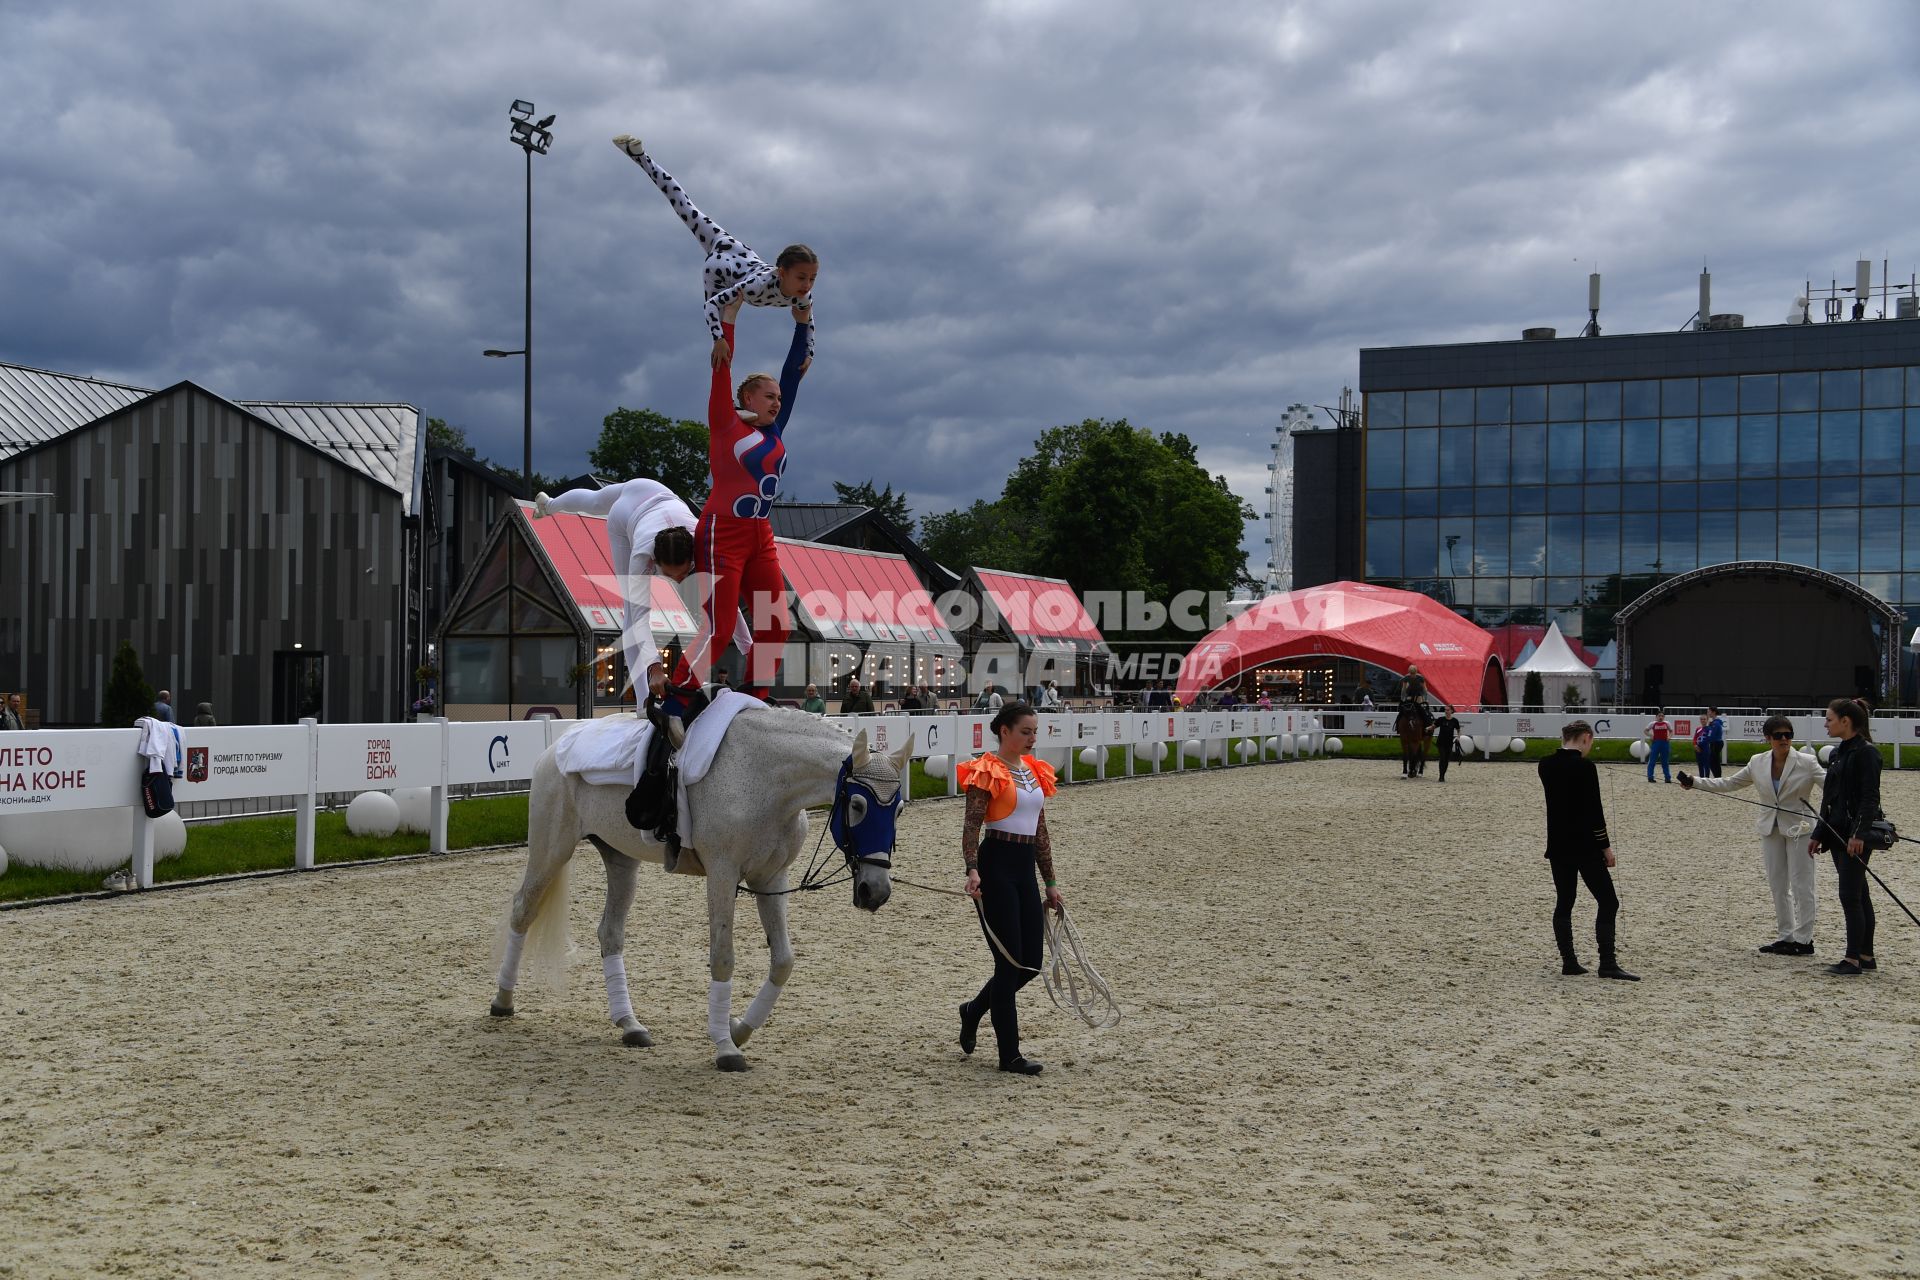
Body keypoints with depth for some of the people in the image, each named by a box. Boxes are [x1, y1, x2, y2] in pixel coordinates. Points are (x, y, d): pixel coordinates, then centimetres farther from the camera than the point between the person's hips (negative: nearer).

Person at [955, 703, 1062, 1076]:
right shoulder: (987, 772, -8)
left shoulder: (1035, 771, 15)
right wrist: (972, 870, -30)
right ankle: (1009, 1055, 5)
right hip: (996, 865, -8)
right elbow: (972, 826, -15)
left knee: (1031, 962, 8)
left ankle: (974, 1010, 33)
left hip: (1025, 867, 8)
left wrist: (1051, 884, 18)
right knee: (1010, 961, -4)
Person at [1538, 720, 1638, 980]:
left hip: (1558, 847, 7)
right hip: (1585, 847, -7)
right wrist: (1606, 847, -9)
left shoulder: (1546, 766, 4)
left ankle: (1568, 961, 11)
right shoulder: (1584, 767, -15)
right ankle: (1607, 964, -4)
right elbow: (1593, 811, -16)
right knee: (1608, 902, 0)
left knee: (1563, 903, 12)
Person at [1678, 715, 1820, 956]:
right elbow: (1729, 783, 9)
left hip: (1799, 829, -5)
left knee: (1801, 886, -3)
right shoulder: (1758, 763, 3)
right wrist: (1695, 782, 1)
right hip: (1771, 829, 5)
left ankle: (1804, 939, 4)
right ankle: (1786, 936, 19)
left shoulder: (1805, 763, -10)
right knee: (1778, 886, 10)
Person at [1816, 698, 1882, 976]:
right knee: (1858, 894, 13)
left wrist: (1859, 833, -24)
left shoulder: (1866, 753, -13)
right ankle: (1866, 956, 19)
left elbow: (1870, 798, -18)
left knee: (1850, 896, -9)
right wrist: (1818, 835, 18)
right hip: (1838, 833, 9)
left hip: (1857, 835, -9)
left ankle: (1853, 959, -6)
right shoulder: (1837, 754, 14)